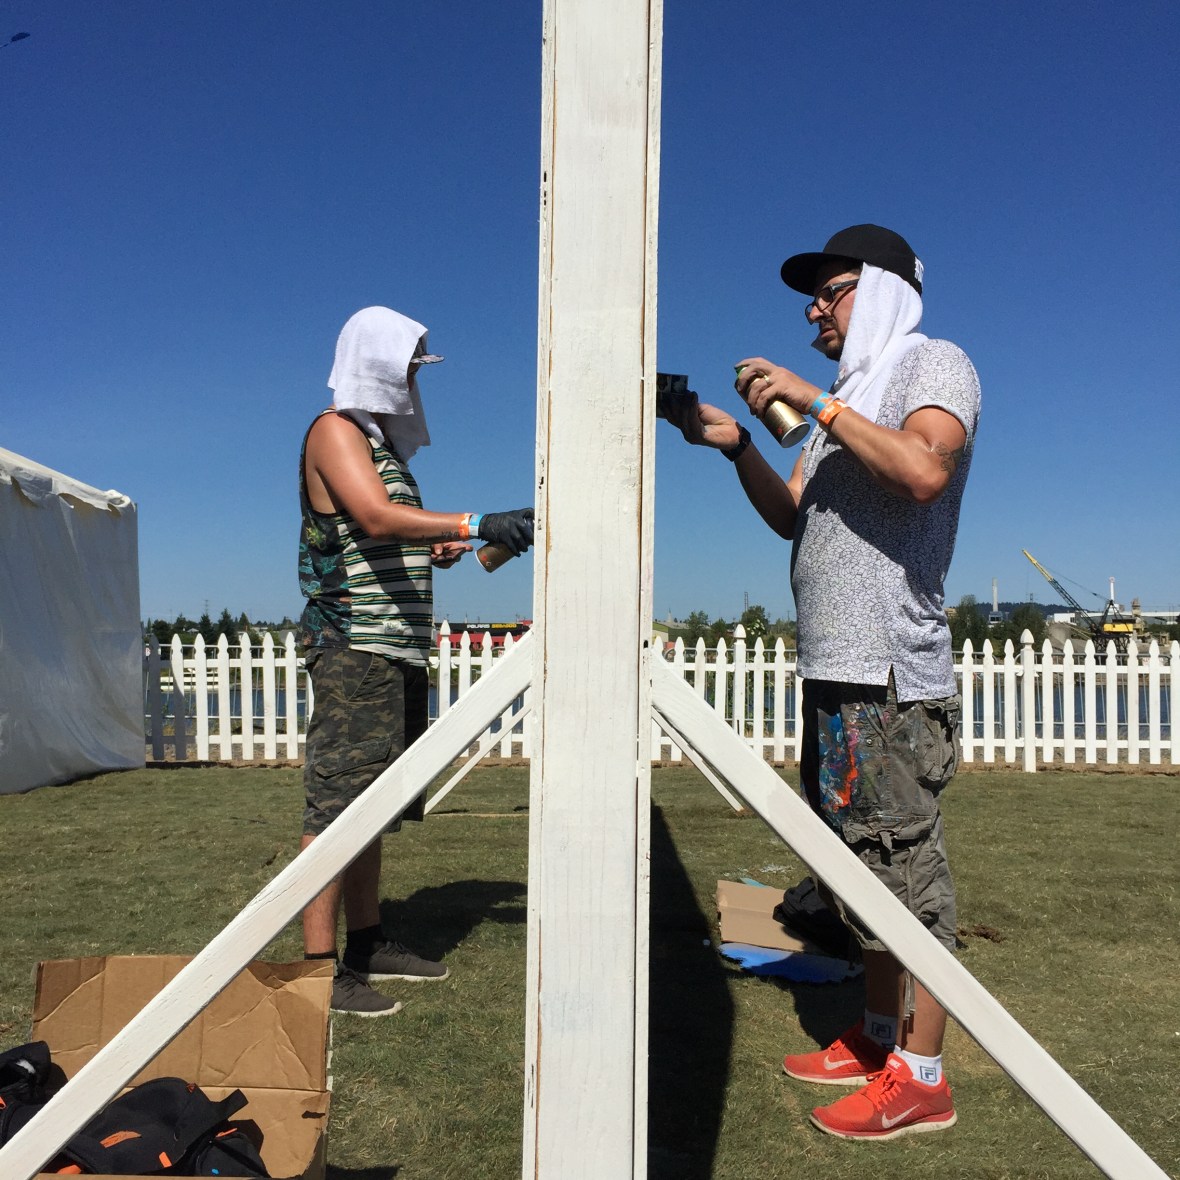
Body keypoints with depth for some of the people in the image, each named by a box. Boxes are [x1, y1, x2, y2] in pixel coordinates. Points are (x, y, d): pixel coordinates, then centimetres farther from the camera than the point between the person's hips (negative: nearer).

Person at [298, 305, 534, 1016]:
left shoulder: (382, 439, 23)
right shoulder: (337, 430, -5)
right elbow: (377, 518, -23)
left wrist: (438, 549, 8)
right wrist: (475, 524, -31)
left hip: (397, 647, 9)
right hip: (354, 645, -9)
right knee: (338, 801, -9)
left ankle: (368, 945, 20)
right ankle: (320, 967, -5)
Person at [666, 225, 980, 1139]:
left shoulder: (933, 363, -1)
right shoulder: (850, 395, 24)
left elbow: (924, 471, -22)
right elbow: (793, 517, 17)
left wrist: (815, 404, -17)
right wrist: (737, 444, 4)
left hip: (891, 673, -9)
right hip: (835, 670, 9)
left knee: (905, 864, -5)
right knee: (863, 865, 14)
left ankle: (922, 1077, 5)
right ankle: (881, 1035, 26)